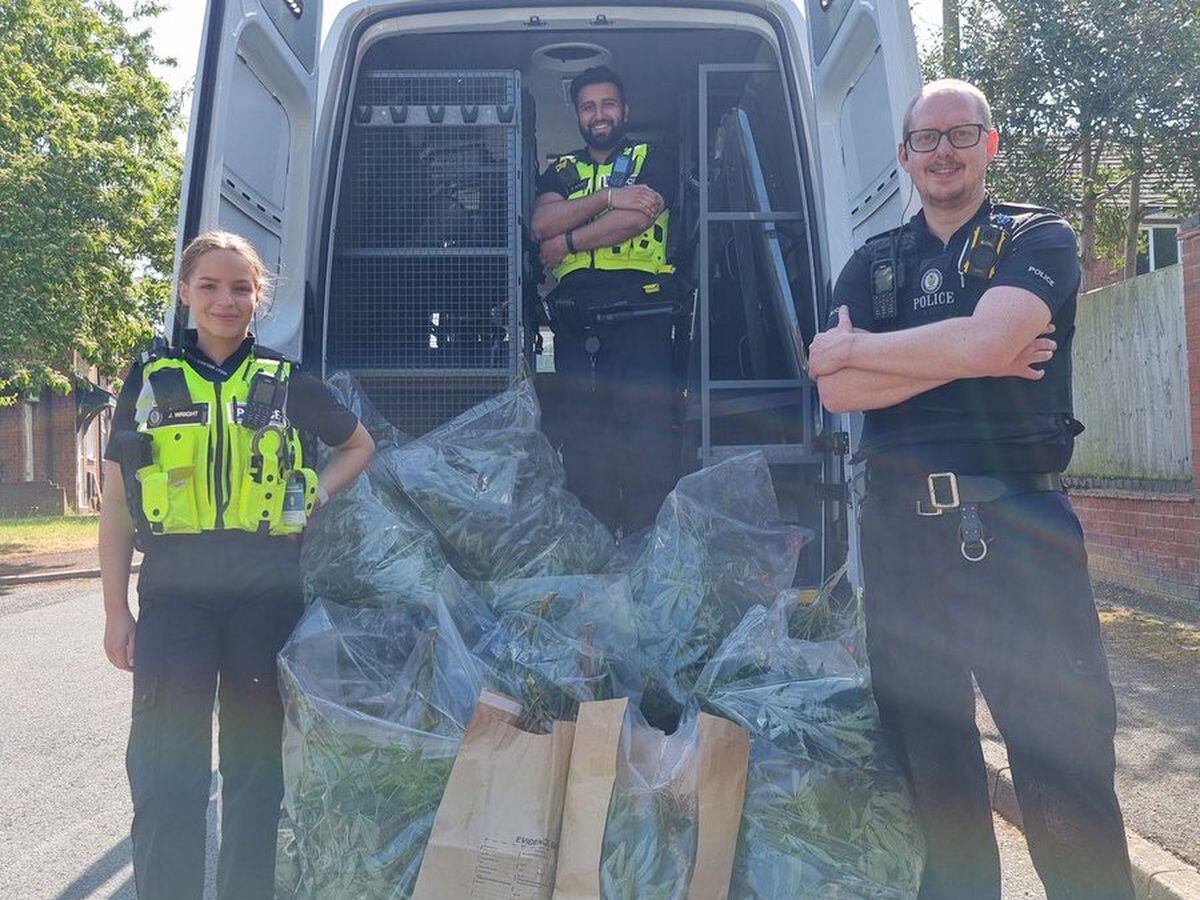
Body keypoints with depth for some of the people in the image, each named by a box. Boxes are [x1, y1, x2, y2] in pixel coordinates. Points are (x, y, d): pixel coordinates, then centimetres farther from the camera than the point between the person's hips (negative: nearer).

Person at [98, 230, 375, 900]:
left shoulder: (286, 381, 5)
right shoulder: (151, 379, 6)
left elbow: (360, 447, 20)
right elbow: (117, 504, 6)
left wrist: (316, 495, 2)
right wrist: (117, 610, 2)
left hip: (267, 591, 1)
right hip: (173, 592, 0)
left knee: (256, 766, 11)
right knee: (166, 776, -2)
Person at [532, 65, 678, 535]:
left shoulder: (651, 161, 13)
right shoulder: (561, 171, 23)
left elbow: (638, 218, -7)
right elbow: (541, 223, 2)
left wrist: (567, 241, -4)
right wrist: (609, 197, -7)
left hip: (638, 315, -3)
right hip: (574, 320, 4)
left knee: (646, 422, -10)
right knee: (582, 431, 3)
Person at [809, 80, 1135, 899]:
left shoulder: (1039, 240, 6)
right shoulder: (872, 264, 15)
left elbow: (986, 339, -16)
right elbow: (836, 392, -1)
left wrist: (855, 346, -4)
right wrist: (967, 357, -9)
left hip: (1020, 524, -3)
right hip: (901, 530, 4)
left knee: (1068, 784, 0)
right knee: (930, 764, 13)